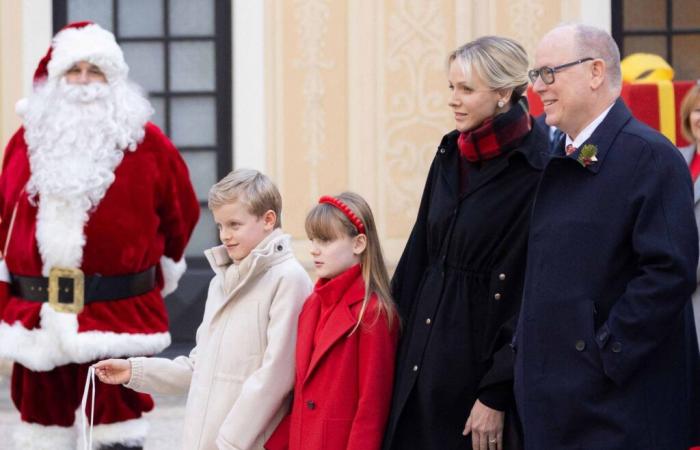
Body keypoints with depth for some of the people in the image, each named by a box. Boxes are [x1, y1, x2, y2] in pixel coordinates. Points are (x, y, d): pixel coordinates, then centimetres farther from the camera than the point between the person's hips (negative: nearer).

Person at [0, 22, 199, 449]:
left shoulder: (145, 141, -1)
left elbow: (181, 210, 11)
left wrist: (161, 269, 19)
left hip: (118, 313, -3)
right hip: (37, 315, 3)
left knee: (118, 414, 2)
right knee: (43, 414, 9)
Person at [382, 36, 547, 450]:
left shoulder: (535, 174, -14)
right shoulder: (450, 156, 7)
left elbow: (530, 293, -16)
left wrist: (497, 395, -17)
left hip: (481, 358, -6)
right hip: (426, 349, 7)